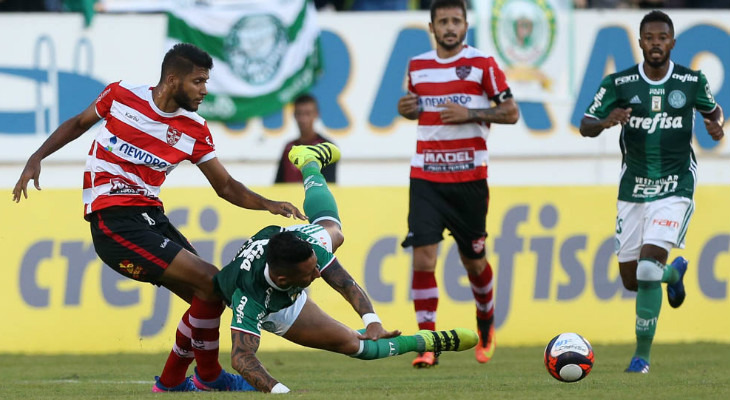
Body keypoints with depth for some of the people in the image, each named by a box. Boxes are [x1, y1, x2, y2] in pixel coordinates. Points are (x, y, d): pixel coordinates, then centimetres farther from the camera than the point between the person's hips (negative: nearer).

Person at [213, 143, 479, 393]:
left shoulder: (305, 245, -40)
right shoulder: (248, 302, -51)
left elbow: (346, 284, -32)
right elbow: (241, 357, -55)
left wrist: (372, 320, -48)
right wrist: (278, 390, -72)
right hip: (273, 312, -3)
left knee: (331, 231, 34)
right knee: (353, 344, -9)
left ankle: (309, 161, 59)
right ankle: (425, 343, 13)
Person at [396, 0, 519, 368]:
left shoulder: (482, 64, -2)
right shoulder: (417, 66, 9)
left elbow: (511, 112, -2)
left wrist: (470, 114, -16)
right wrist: (407, 109, 2)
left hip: (469, 177, -2)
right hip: (425, 177, 2)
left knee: (473, 260, 9)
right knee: (423, 256, -12)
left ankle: (486, 324, 38)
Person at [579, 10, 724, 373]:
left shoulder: (692, 82, -3)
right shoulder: (619, 84, -4)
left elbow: (713, 110, 16)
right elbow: (585, 126, -1)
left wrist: (717, 125, -8)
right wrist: (605, 122, -24)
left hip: (674, 189, -3)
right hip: (633, 190, 3)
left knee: (648, 268, -19)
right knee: (631, 280, 9)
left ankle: (642, 354, -6)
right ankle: (674, 273, 44)